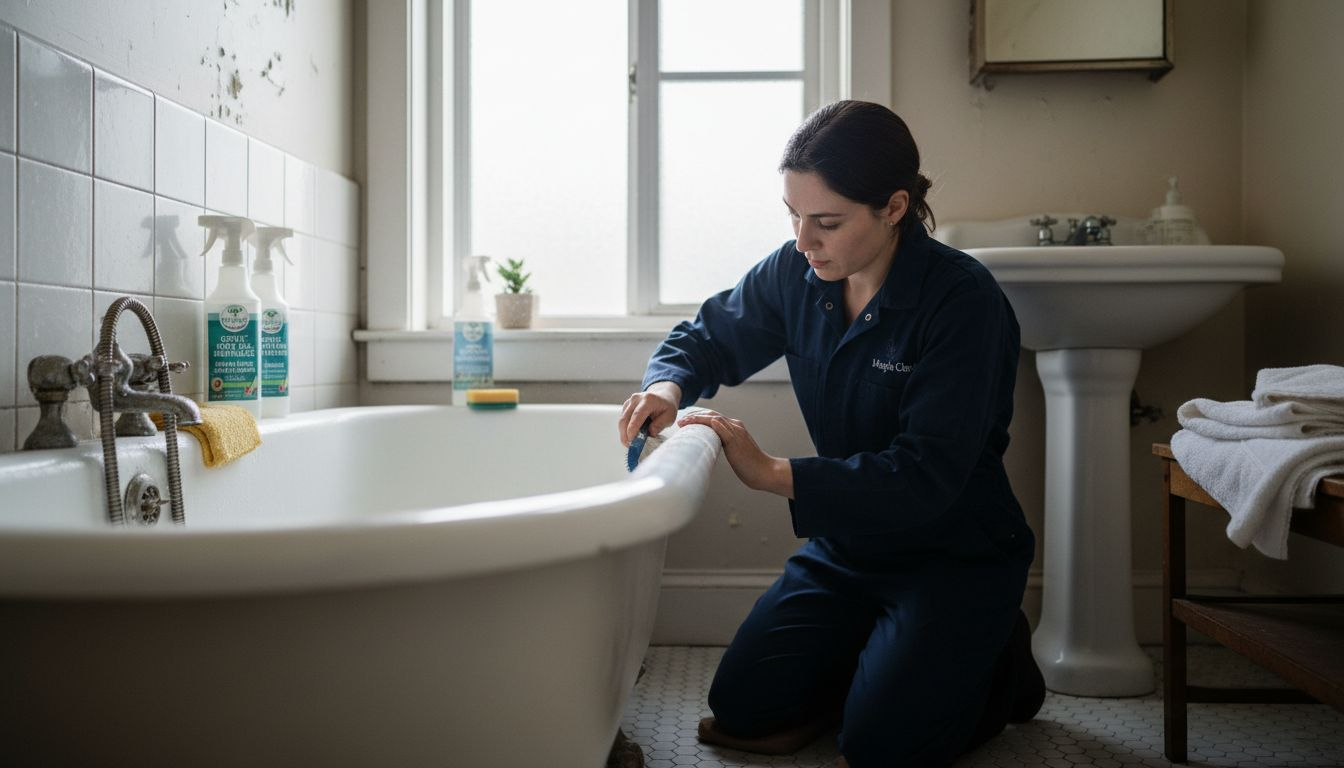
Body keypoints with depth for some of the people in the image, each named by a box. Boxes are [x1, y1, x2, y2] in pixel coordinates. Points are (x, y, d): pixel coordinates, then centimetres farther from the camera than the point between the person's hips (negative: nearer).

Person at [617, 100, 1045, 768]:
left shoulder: (963, 301, -23)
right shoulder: (796, 273, -6)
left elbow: (928, 476, -29)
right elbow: (706, 338, 9)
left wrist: (774, 473, -33)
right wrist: (668, 385, -15)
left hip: (957, 555, -5)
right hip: (846, 544, 6)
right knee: (740, 710, -1)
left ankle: (1000, 667, 13)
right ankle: (881, 655, 22)